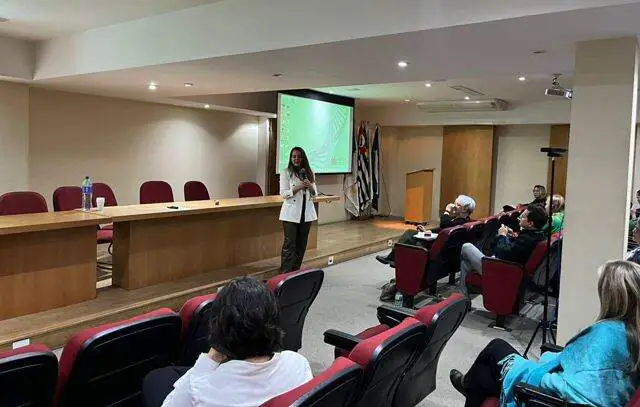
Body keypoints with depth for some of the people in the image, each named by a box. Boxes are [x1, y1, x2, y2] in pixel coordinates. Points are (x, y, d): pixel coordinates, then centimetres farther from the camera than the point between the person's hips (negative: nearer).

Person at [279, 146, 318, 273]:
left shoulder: (309, 172, 10)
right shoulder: (286, 173, -2)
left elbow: (315, 194, 12)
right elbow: (283, 193, -9)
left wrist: (310, 186, -10)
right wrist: (299, 187, -20)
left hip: (307, 212, 5)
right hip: (291, 213, -5)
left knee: (301, 244, 9)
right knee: (289, 244, -6)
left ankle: (295, 271, 19)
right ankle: (285, 273, -1)